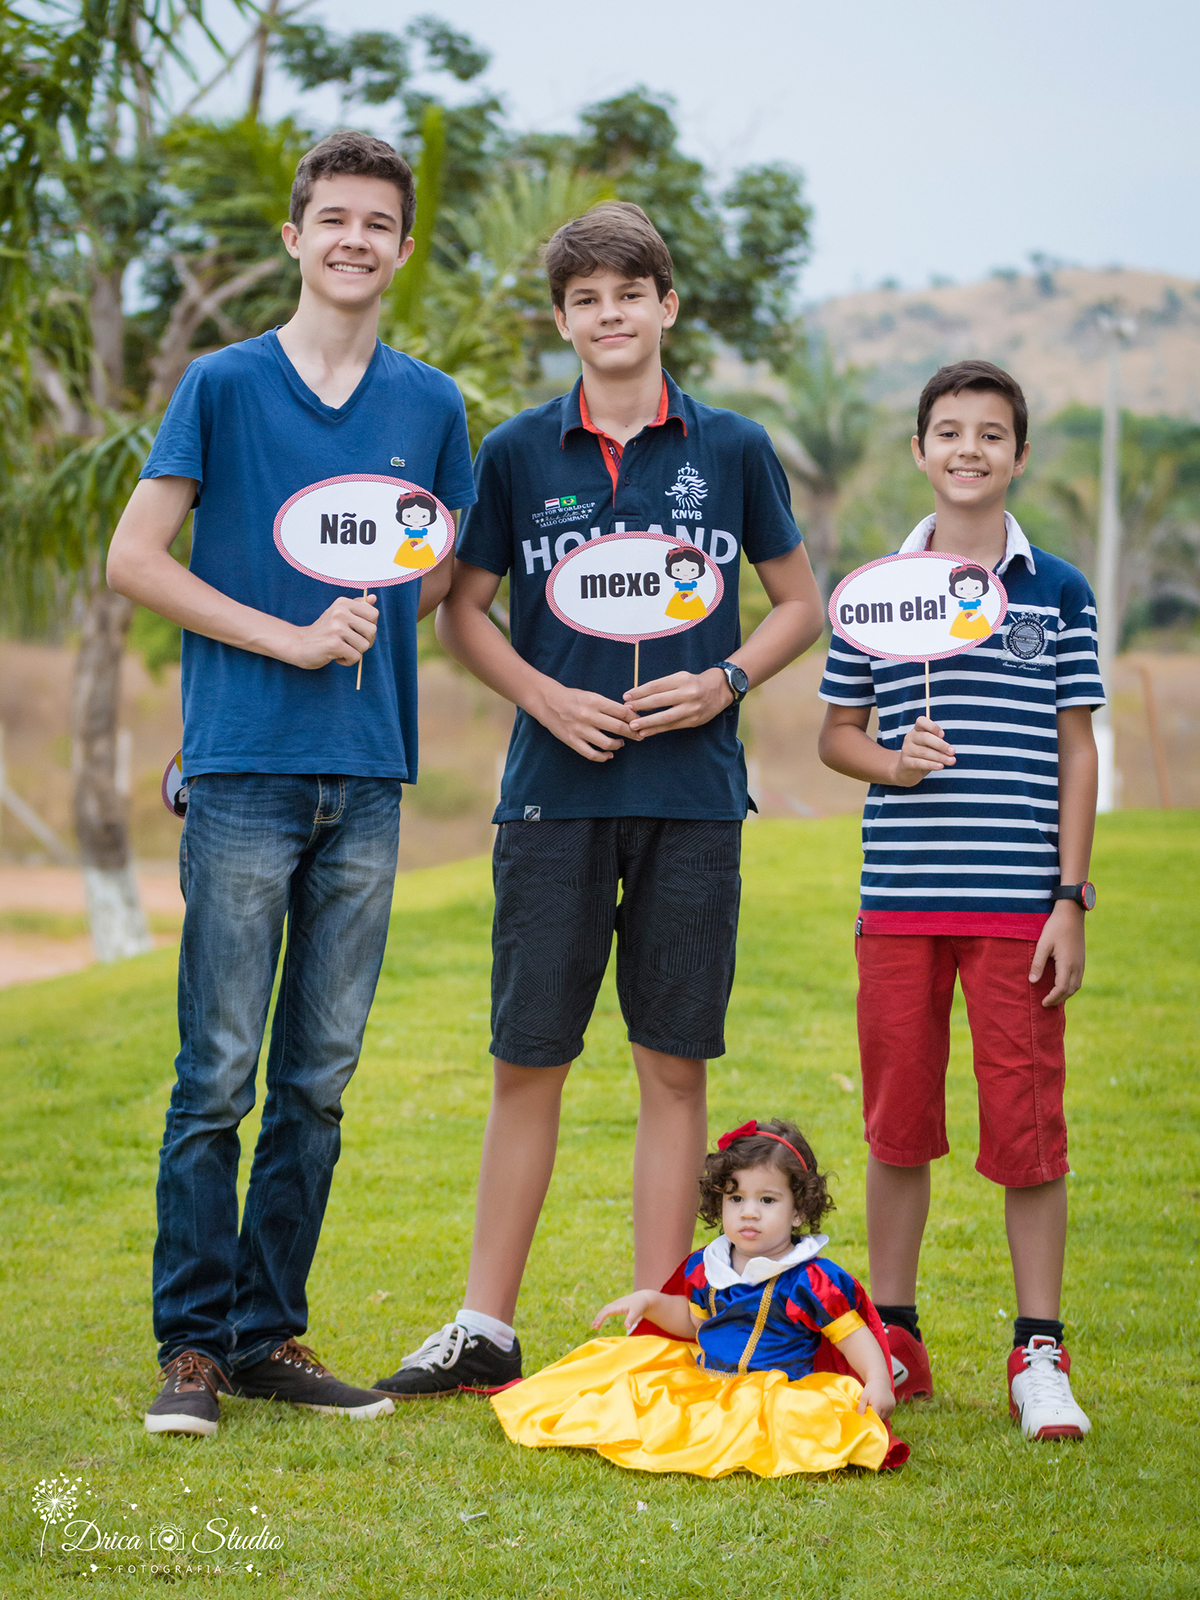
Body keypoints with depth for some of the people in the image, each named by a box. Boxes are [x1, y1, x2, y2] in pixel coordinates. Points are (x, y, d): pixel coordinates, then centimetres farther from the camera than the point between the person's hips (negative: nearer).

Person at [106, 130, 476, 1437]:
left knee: (318, 1080, 7)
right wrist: (288, 636, -9)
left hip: (368, 778, 4)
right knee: (218, 1073, -3)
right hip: (244, 772, -4)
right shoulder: (223, 384, 1)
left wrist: (371, 626, 2)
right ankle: (192, 1343, 5)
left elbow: (452, 570, 21)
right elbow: (132, 559, -3)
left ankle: (270, 1333, 16)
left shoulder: (429, 405, 11)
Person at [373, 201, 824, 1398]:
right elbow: (461, 613, 11)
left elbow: (800, 604, 13)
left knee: (674, 1065, 3)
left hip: (691, 796, 0)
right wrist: (547, 697, -6)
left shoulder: (732, 450, 5)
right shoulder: (516, 453, 5)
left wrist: (724, 681, -5)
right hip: (555, 793, 0)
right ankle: (484, 1331, 12)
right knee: (526, 1063, 3)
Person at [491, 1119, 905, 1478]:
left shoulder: (810, 1280, -12)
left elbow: (854, 1334, -11)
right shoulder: (707, 1269, 7)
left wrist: (877, 1382, -26)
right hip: (701, 1376, 6)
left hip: (772, 1393, -6)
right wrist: (649, 1301, 12)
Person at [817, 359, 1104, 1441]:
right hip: (899, 899, 2)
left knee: (1027, 1126, -2)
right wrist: (889, 763, -9)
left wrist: (1072, 898, -2)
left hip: (1018, 902, -2)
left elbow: (1077, 751, 4)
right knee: (898, 1119, 8)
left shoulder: (1057, 593, 4)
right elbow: (836, 733, 14)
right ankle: (894, 1339, 21)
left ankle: (1040, 1353, 9)